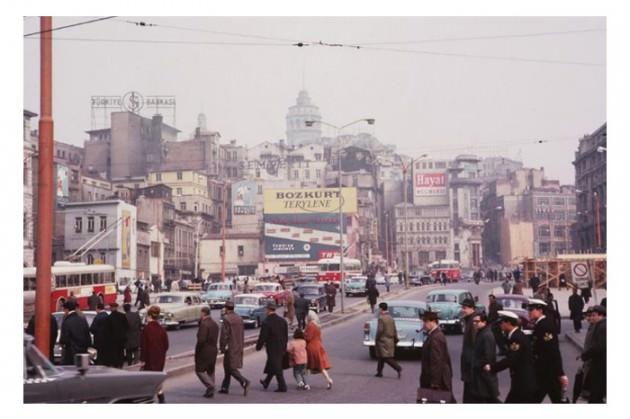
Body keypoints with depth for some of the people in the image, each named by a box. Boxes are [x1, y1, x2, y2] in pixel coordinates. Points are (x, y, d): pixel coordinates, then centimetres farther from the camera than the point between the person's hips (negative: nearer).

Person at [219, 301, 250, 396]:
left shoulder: (226, 319, -13)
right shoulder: (239, 318, 10)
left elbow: (224, 335, -16)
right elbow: (242, 334, 13)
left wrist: (222, 347, -8)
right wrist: (241, 347, 18)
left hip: (230, 347, -8)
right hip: (238, 347, 8)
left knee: (231, 368, -6)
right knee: (227, 367, 17)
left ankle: (244, 382, -23)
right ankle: (225, 387, 20)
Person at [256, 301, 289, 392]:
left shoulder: (266, 322, -18)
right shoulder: (283, 321, 3)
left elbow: (262, 337, -14)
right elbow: (286, 336, 9)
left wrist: (258, 346, 0)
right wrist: (284, 346, 18)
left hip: (272, 348, -7)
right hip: (281, 348, 7)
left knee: (277, 368, -1)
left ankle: (282, 387, 0)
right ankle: (266, 383, 35)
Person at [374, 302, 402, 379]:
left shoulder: (381, 318, -15)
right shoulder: (391, 318, 9)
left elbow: (380, 330, -19)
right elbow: (395, 330, 10)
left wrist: (376, 340, -8)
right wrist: (396, 339, 16)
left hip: (383, 341, -8)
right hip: (390, 341, 8)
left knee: (386, 358, -8)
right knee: (381, 357, 17)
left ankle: (398, 368, -19)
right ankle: (379, 372, 20)